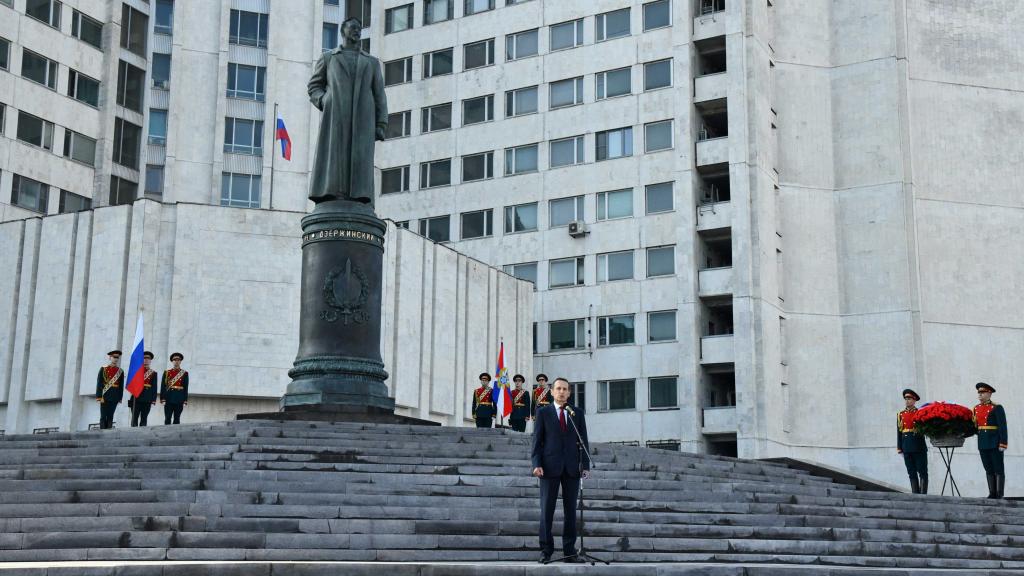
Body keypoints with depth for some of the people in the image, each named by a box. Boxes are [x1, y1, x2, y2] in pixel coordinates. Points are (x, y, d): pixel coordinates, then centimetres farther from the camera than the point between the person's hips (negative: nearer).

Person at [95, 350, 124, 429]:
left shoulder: (120, 371, 10)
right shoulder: (103, 369, 3)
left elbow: (121, 386, 9)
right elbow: (99, 384, -2)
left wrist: (120, 398, 4)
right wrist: (99, 396, -11)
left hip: (114, 397, 2)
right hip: (105, 396, -2)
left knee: (110, 417, 4)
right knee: (103, 416, -2)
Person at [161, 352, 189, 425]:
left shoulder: (184, 373, 7)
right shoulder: (167, 373, 8)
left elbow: (186, 388, 4)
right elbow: (163, 386, 4)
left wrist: (185, 401, -2)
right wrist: (162, 399, -5)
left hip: (179, 399, 0)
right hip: (169, 399, 0)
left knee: (177, 419, 1)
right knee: (167, 418, -2)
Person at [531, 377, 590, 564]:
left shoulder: (577, 413, 11)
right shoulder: (543, 412, 6)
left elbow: (583, 440, 9)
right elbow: (537, 440, 2)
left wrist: (586, 465, -1)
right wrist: (537, 464, -10)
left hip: (572, 468, 2)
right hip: (550, 467, -2)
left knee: (570, 510, 3)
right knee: (547, 510, -2)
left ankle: (570, 551, 7)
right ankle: (546, 551, 3)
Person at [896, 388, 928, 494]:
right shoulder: (901, 414, 12)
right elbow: (899, 431, 11)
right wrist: (899, 447, 7)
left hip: (919, 446, -4)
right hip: (907, 447, 4)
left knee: (922, 472, -1)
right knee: (912, 473, 7)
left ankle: (923, 494, -1)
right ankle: (915, 494, 10)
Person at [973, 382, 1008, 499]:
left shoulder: (997, 408, -9)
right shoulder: (976, 408, 11)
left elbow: (1003, 427, -13)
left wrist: (1003, 444, -17)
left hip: (995, 443, -6)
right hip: (982, 443, 6)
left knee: (998, 469, -1)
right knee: (989, 469, 8)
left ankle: (1000, 495, -1)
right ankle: (992, 494, 12)